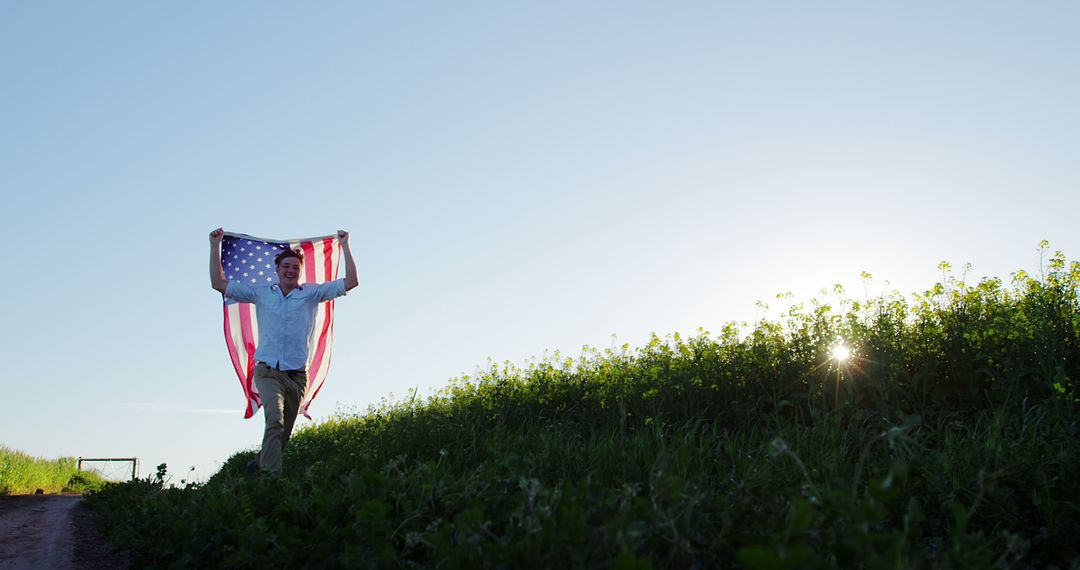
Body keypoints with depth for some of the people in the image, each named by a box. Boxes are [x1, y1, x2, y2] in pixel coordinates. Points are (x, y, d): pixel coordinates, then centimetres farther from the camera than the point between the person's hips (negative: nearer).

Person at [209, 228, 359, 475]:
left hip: (297, 374, 1)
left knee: (283, 432, 8)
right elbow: (219, 283, 16)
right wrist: (215, 246, 12)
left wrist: (344, 246, 4)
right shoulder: (261, 293, 12)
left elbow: (351, 282, 5)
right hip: (268, 371, -1)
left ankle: (259, 464, 32)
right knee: (274, 419, -25)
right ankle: (272, 476, -29)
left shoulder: (312, 293, 9)